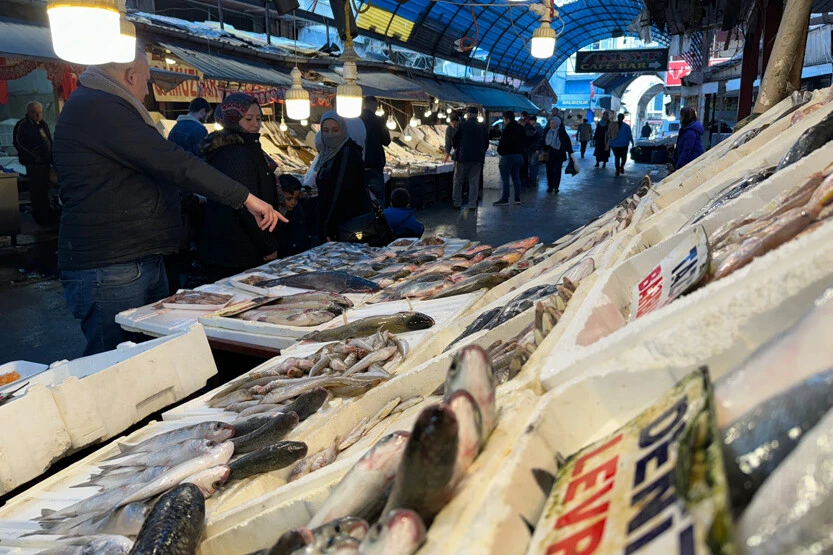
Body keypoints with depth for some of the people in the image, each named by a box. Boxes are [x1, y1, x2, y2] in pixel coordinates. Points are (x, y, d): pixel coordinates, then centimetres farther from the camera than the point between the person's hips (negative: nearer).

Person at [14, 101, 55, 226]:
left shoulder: (43, 124, 14)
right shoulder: (23, 125, -10)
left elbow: (49, 140, 22)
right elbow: (18, 143, -13)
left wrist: (51, 157, 11)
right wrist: (34, 157, -16)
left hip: (45, 161, 8)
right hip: (34, 163, -8)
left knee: (45, 188, 16)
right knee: (36, 189, -2)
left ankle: (45, 213, 27)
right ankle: (38, 214, 5)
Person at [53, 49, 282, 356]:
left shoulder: (96, 105, 21)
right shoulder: (98, 108, -14)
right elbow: (172, 163, -21)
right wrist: (246, 198, -19)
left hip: (143, 261, 11)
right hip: (110, 270, -11)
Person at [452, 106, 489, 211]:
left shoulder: (463, 125, -6)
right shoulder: (483, 127, 5)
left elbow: (454, 140, 0)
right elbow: (486, 143, 9)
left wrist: (456, 149, 19)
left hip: (463, 157, -3)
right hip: (478, 158, 3)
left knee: (458, 180, 9)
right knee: (474, 181, 7)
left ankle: (457, 202, 10)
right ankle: (472, 204, 5)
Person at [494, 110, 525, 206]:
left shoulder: (507, 129, -16)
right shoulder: (521, 128, 11)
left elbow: (502, 143, -15)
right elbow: (524, 141, 17)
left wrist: (500, 151, 2)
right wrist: (520, 151, 16)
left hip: (508, 155, -8)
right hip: (519, 155, 8)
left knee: (505, 179, -5)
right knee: (516, 178, 13)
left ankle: (504, 199, -6)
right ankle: (517, 198, 15)